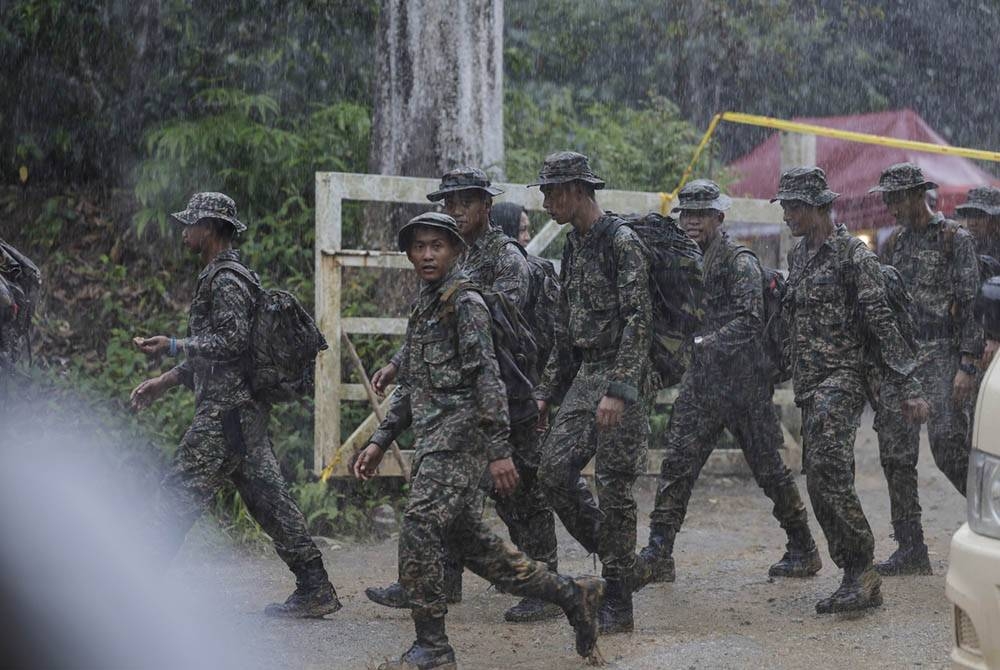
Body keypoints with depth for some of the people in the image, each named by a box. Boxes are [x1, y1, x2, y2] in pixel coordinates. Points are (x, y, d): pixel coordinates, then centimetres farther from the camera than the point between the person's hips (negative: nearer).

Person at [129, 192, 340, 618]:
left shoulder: (225, 281, -12)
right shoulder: (219, 278, 21)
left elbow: (232, 341, -20)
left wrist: (173, 346, -18)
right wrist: (164, 382, 19)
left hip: (226, 411, -10)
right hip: (243, 409, 10)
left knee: (178, 497, -7)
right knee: (268, 497, 8)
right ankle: (315, 589, 8)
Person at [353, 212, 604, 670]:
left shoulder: (464, 302, -8)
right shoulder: (424, 306, 19)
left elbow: (487, 379, -15)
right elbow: (410, 386, 25)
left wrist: (499, 451, -20)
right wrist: (380, 442, 20)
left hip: (457, 439, -9)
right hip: (433, 442, 9)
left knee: (419, 531, -14)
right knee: (469, 541, 11)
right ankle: (571, 594, 20)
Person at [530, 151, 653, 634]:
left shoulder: (622, 242, -12)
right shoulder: (573, 246, 15)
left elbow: (639, 322, -19)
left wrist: (618, 390, -26)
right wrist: (548, 390, 20)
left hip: (622, 378, -8)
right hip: (584, 376, 8)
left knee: (614, 487, -5)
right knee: (555, 471, 0)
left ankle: (618, 603, 3)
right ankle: (610, 556, 16)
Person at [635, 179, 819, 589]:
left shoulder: (740, 262, -9)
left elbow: (749, 321, -19)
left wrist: (703, 343, -28)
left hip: (743, 382, -6)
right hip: (701, 382, 6)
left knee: (769, 468, 3)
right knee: (676, 464, -3)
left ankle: (804, 551, 17)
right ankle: (658, 555, -3)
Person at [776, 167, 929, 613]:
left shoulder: (852, 254, -9)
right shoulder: (797, 256, 15)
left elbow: (882, 324, -12)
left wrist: (908, 388, -14)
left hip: (841, 380, -8)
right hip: (808, 387, 8)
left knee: (830, 473, -19)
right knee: (819, 484, 6)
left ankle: (863, 571, -13)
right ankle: (857, 581, 11)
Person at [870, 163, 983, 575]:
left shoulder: (955, 240, -3)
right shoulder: (894, 244, 16)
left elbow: (970, 305, -8)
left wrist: (967, 366, -16)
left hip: (940, 356, -6)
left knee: (949, 446, -15)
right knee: (896, 455, 3)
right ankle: (910, 551, 8)